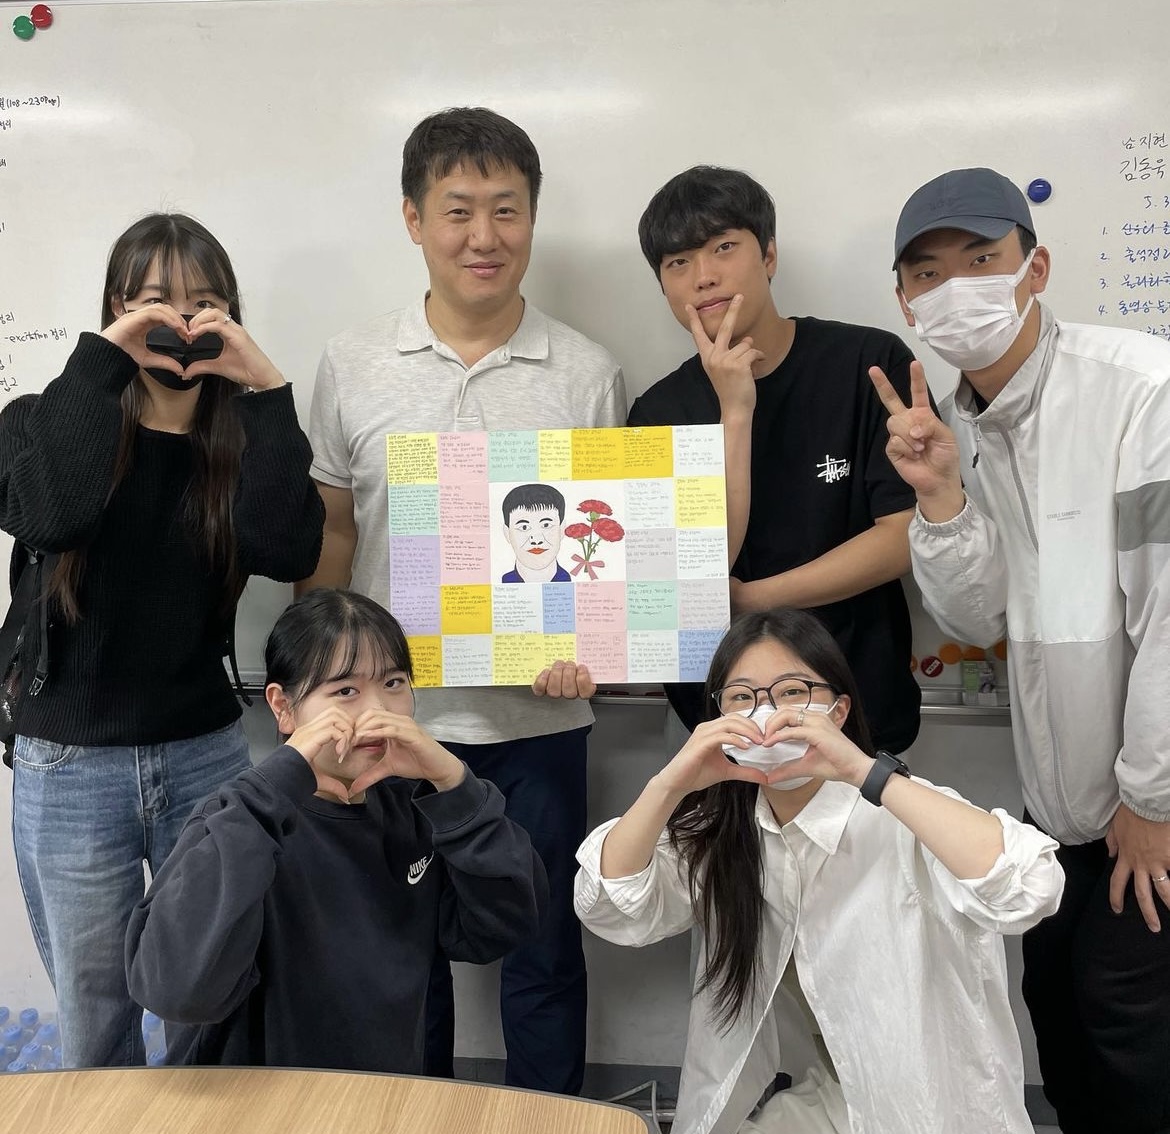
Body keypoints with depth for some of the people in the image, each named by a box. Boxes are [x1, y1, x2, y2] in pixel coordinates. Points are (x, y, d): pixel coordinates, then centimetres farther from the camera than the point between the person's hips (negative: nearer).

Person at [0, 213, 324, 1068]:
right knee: (95, 1028, 14)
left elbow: (289, 553, -19)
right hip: (70, 768, -1)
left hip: (208, 757, 1)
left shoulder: (245, 441, 1)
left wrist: (266, 390, -19)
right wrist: (101, 361, -20)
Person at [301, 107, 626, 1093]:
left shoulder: (587, 374, -2)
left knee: (543, 951, 14)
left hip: (539, 716, -1)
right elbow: (329, 531, 7)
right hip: (396, 710, 2)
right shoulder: (353, 366, 2)